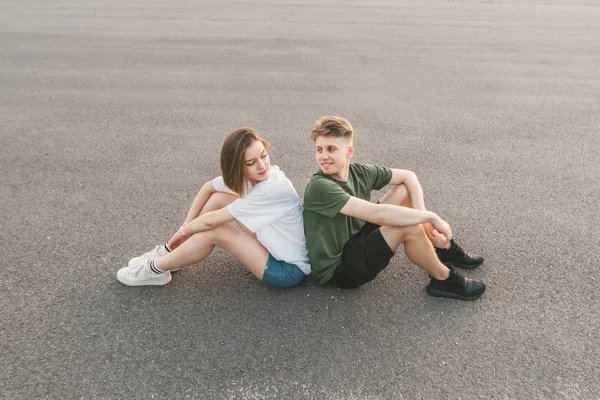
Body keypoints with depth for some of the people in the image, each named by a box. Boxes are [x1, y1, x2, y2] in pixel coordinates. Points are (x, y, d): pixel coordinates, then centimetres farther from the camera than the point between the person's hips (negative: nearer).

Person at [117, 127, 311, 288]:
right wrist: (187, 224, -1)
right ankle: (169, 252, 11)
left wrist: (184, 231, -9)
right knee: (219, 197, -1)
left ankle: (156, 270, 5)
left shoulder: (273, 187, -32)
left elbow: (211, 220, -27)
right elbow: (208, 187, 7)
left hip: (288, 268, -8)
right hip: (273, 245, 8)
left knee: (213, 231, -20)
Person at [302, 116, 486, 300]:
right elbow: (377, 213, -35)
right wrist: (431, 217, -27)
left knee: (405, 191, 1)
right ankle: (444, 280, -1)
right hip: (338, 269, -8)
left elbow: (408, 176, 3)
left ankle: (446, 249, 15)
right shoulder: (319, 187, -27)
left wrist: (422, 213, -13)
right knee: (408, 226, -26)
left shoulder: (357, 172, -5)